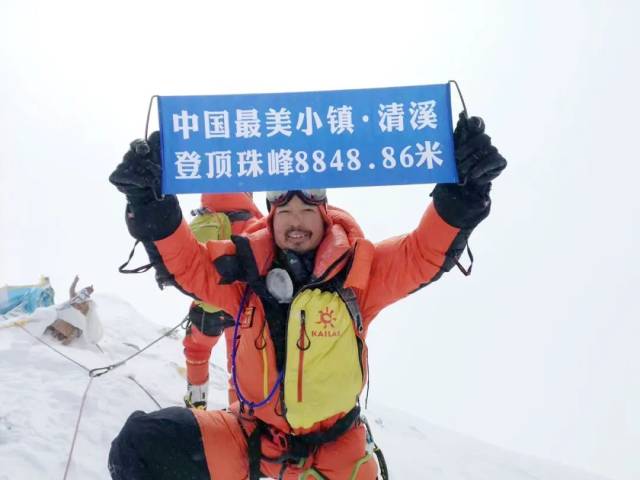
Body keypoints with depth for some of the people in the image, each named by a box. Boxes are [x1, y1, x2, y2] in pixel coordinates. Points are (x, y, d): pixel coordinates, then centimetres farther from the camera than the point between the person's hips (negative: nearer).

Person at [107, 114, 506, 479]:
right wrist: (151, 204, -21)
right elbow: (183, 260, -5)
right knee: (140, 444, -9)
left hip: (331, 447, -1)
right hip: (252, 436, 1)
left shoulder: (356, 269, -9)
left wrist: (462, 189, -29)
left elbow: (425, 253, -15)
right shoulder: (248, 270, -6)